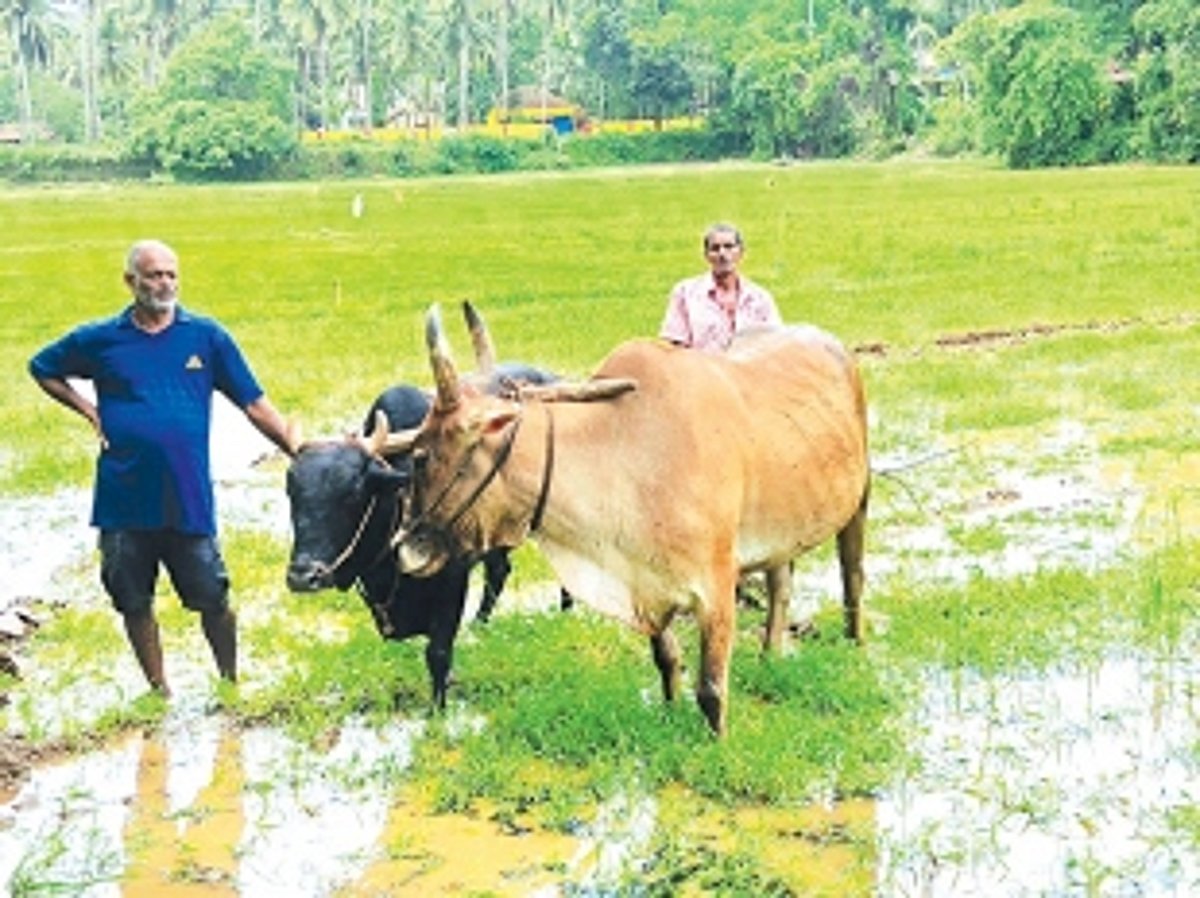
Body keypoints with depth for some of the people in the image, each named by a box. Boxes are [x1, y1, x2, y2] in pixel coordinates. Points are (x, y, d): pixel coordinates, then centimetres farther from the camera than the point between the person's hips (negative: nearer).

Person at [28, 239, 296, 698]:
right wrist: (89, 411, 4)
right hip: (123, 502, 1)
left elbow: (254, 403, 2)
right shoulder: (101, 340, 2)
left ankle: (231, 684, 25)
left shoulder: (206, 336, 1)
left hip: (190, 500, -1)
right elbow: (43, 369, 18)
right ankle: (158, 691, 28)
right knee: (134, 603, 11)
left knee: (213, 600, 3)